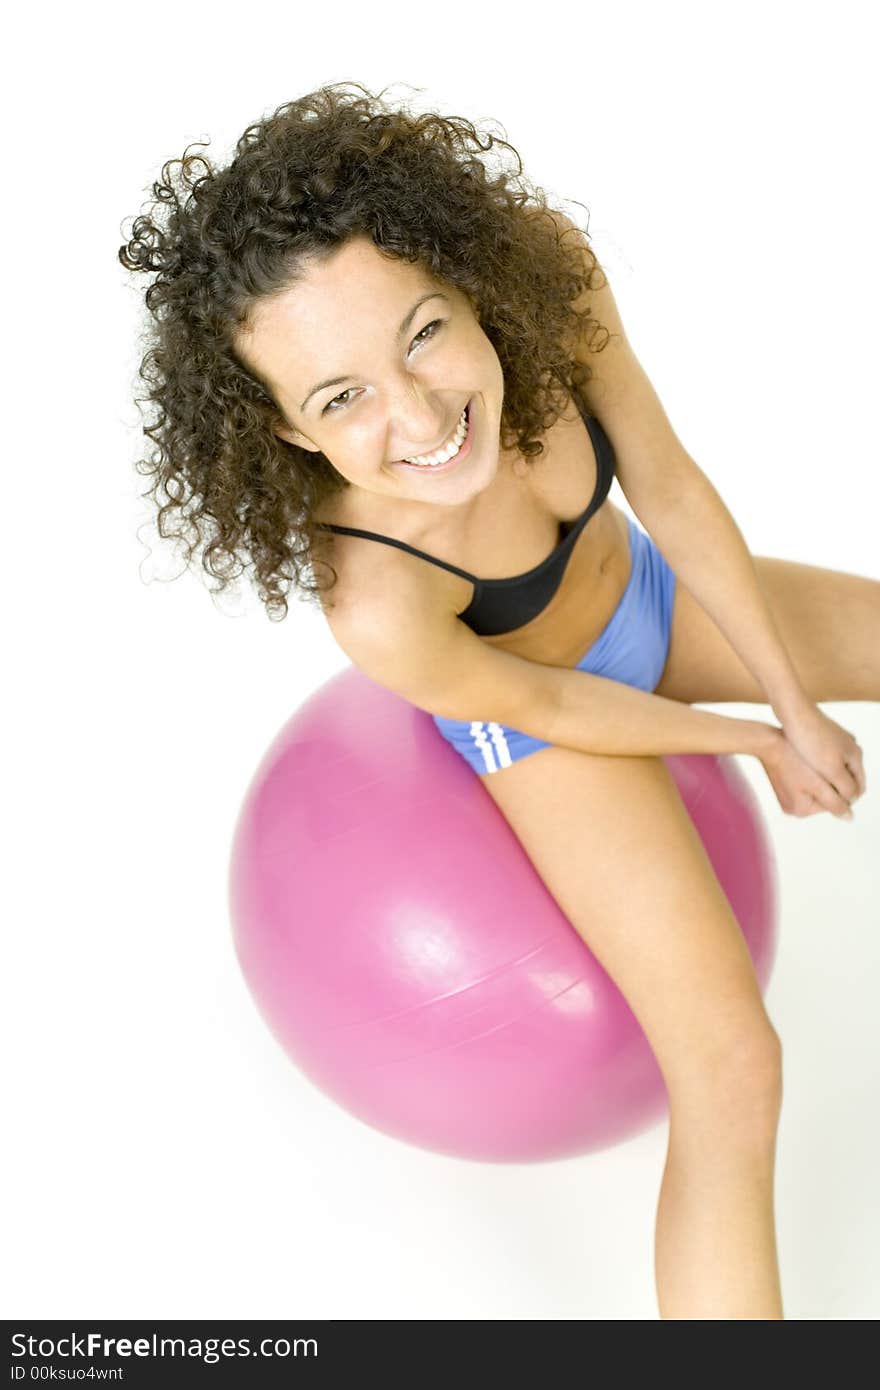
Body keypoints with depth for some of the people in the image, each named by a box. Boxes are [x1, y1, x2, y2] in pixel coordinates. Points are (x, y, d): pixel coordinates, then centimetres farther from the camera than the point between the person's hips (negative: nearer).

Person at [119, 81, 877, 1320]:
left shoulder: (546, 271, -33)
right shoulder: (375, 603, -42)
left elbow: (670, 488, -17)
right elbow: (552, 710, -22)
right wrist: (757, 740, -6)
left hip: (648, 594, 6)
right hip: (546, 705, -5)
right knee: (733, 1074, -11)